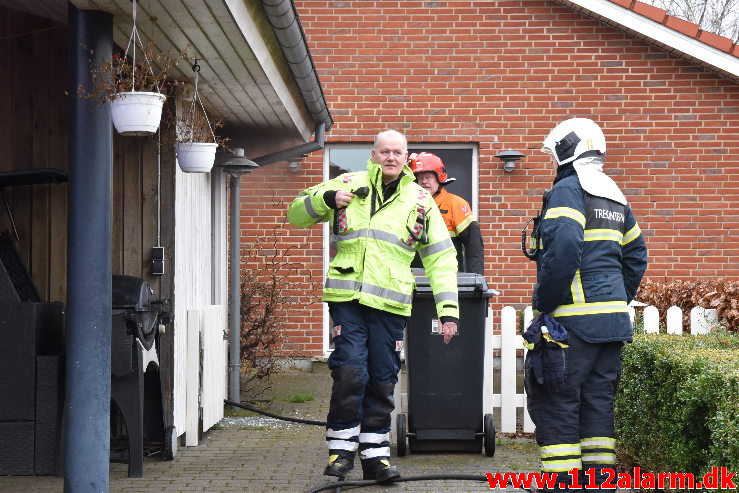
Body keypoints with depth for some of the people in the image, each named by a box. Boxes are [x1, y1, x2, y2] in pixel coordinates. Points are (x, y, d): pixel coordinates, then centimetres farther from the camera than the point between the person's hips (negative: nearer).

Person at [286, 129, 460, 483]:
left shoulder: (419, 199, 13)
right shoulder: (349, 184, 11)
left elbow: (440, 258, 12)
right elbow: (296, 215, 14)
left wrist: (448, 309, 4)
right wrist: (328, 198, -6)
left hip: (390, 305, 2)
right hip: (347, 298, -2)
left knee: (382, 380, 5)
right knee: (350, 372, -12)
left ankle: (375, 454, 14)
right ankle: (341, 449, 0)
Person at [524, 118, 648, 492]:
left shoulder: (567, 190, -9)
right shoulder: (614, 197, 18)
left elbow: (563, 251, -23)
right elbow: (635, 257, 21)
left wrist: (543, 306, -17)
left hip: (573, 320, -8)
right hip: (612, 319, 8)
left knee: (555, 404, -3)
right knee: (598, 402, 12)